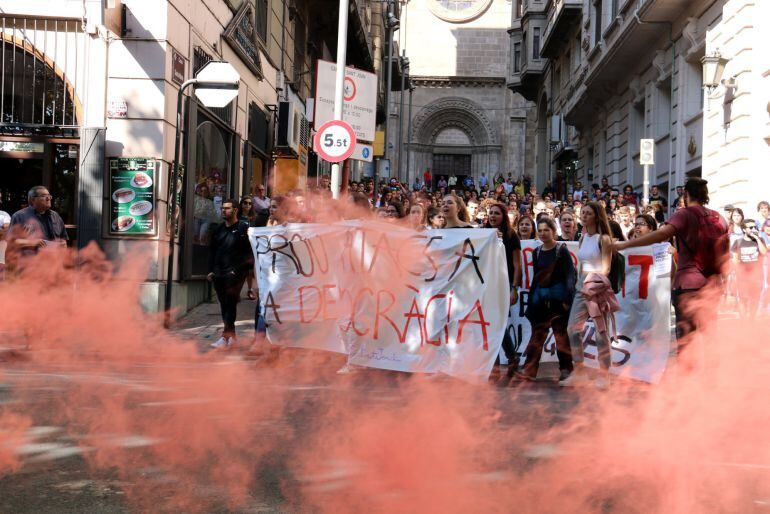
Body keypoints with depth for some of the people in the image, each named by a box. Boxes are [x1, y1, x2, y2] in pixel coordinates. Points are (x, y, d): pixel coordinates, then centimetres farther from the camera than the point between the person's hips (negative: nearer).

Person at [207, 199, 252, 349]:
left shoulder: (243, 228, -4)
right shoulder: (219, 229, 15)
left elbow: (248, 253, -9)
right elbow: (212, 250, 19)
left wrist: (237, 270, -16)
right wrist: (211, 270, 10)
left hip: (235, 274, -6)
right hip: (219, 273, 7)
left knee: (230, 303, -9)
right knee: (224, 304, 9)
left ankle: (225, 337, -11)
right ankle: (232, 335, 16)